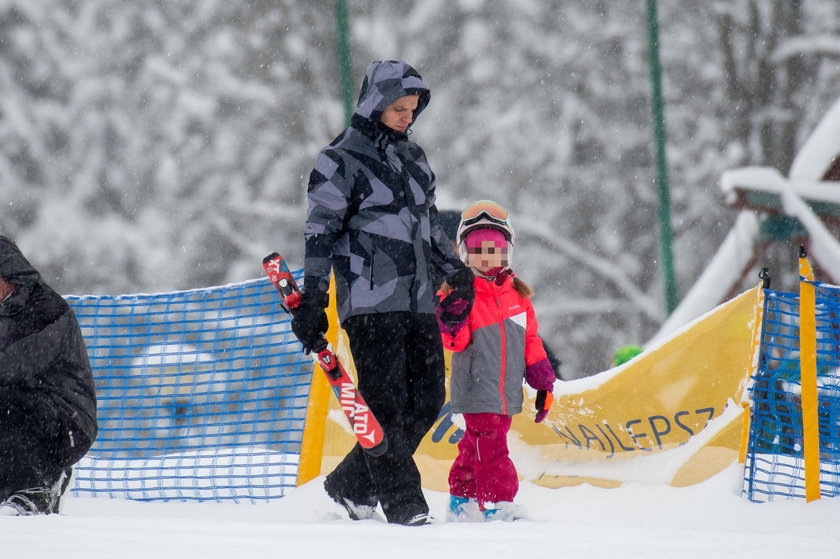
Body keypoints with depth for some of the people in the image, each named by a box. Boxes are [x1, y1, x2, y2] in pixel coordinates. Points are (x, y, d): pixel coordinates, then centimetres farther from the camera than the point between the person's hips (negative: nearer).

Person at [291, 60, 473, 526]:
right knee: (387, 402, -9)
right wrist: (312, 302, -13)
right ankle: (402, 501, -4)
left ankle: (352, 485, 13)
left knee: (427, 399, 3)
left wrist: (456, 271, 26)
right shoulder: (341, 161, -4)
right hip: (370, 301, -7)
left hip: (418, 301, 7)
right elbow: (320, 233, -7)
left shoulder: (413, 157, 18)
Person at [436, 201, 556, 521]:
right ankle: (495, 503, -12)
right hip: (477, 390, -5)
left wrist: (543, 382, 15)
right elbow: (456, 342, -13)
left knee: (476, 446, 12)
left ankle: (462, 501, 22)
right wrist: (452, 319, -34)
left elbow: (530, 340, 17)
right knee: (491, 447, -12)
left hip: (507, 393, 5)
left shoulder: (517, 294, 12)